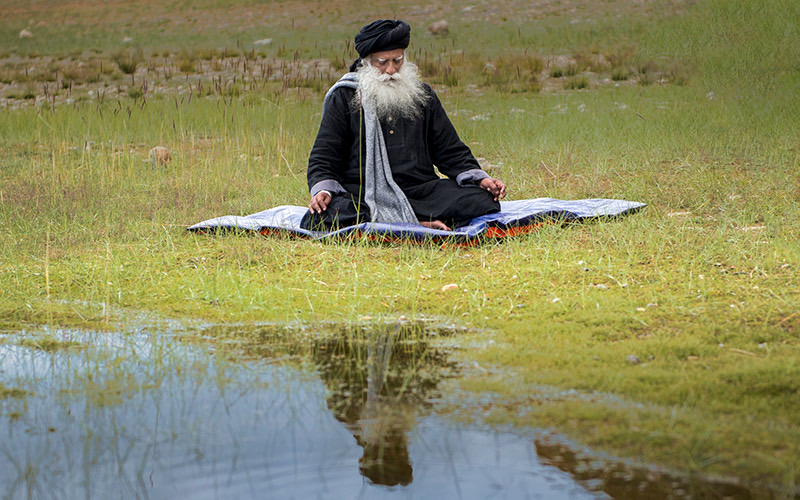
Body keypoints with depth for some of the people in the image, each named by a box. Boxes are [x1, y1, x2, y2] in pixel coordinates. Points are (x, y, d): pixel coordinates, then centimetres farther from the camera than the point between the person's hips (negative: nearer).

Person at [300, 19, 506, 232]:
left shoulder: (423, 95, 17)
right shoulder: (343, 98, 8)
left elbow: (450, 150, 20)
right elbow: (323, 156, 5)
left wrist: (479, 179, 2)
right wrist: (323, 190, -16)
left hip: (421, 190, 2)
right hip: (361, 195, -2)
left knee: (483, 201, -22)